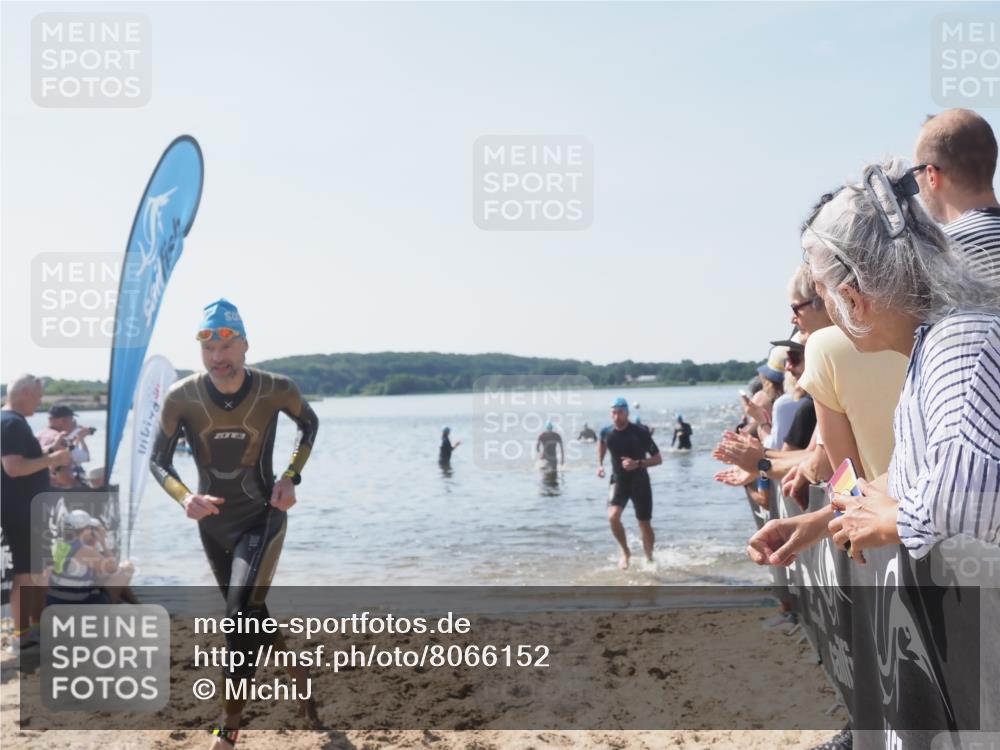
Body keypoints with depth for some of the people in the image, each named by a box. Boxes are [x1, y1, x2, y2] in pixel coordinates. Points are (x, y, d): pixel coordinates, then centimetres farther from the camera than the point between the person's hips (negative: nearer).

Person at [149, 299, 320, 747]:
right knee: (247, 614, 17)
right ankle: (297, 670, 44)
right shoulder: (182, 398, -16)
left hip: (262, 518, -3)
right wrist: (185, 497, -26)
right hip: (213, 523, 4)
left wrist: (291, 476, -10)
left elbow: (309, 424, 3)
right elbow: (158, 461, -6)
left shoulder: (275, 390, -19)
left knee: (243, 614, -19)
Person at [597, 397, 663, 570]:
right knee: (613, 516, -22)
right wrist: (600, 464, 8)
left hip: (640, 482, -2)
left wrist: (638, 464, -28)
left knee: (645, 525, 6)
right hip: (619, 481, 2)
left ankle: (649, 558, 30)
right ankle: (625, 552, 2)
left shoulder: (640, 433, -17)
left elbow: (658, 459, -13)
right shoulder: (607, 432, -6)